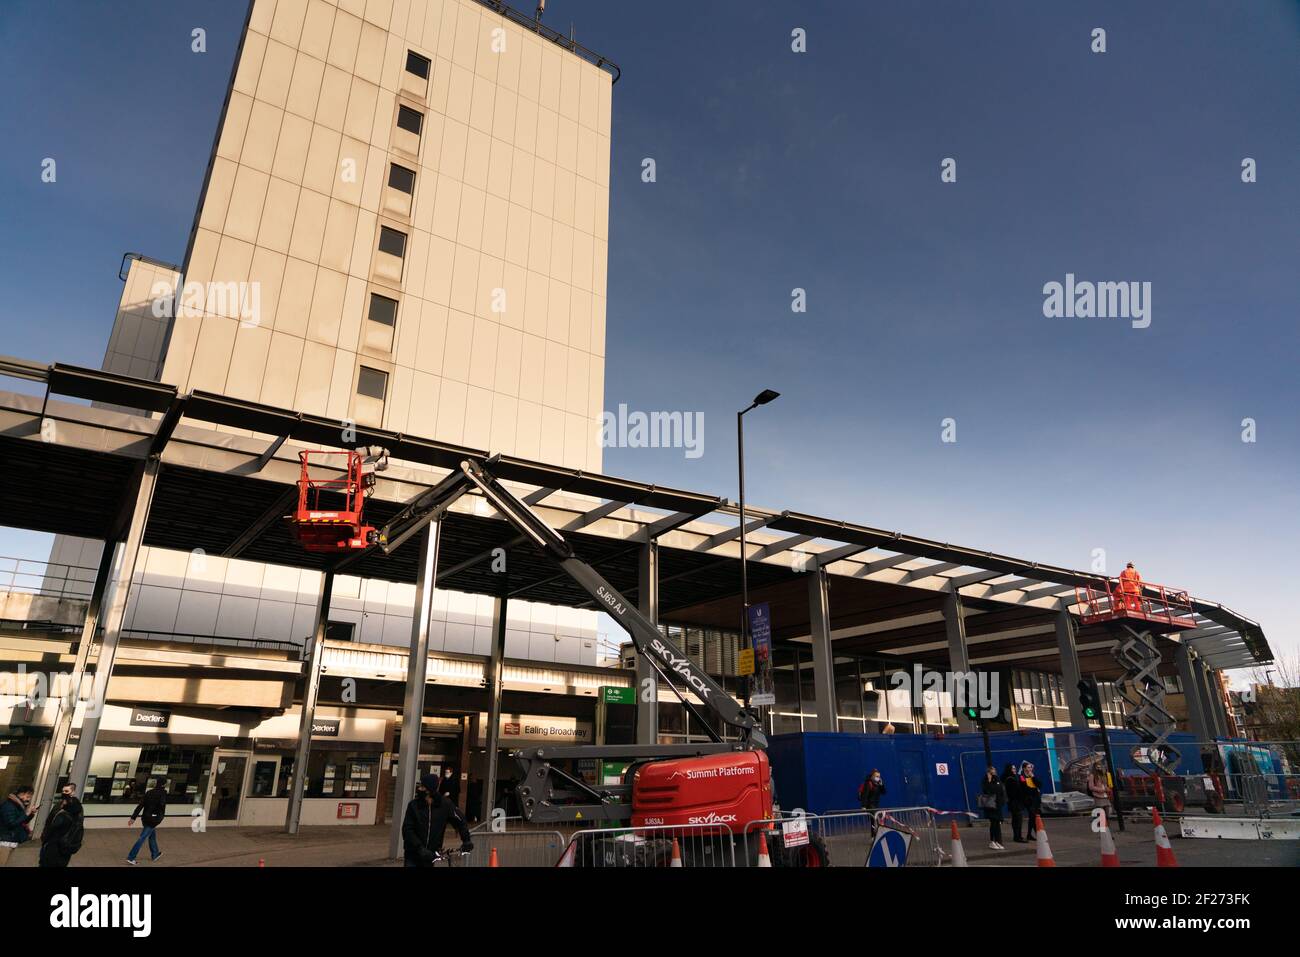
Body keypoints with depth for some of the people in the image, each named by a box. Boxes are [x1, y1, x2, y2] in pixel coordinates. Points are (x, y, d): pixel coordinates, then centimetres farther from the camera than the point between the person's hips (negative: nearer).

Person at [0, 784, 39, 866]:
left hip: (13, 841, 8)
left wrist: (32, 813, 1)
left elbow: (23, 822, 17)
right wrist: (26, 813, -20)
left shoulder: (19, 805, 11)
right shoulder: (9, 805, -14)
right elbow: (11, 823, -22)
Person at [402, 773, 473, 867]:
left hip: (431, 854, 1)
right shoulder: (414, 805, -10)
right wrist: (420, 848, -23)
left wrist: (467, 840, -7)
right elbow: (407, 830, -14)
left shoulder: (445, 805, -9)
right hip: (413, 854, -1)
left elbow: (460, 821, 2)